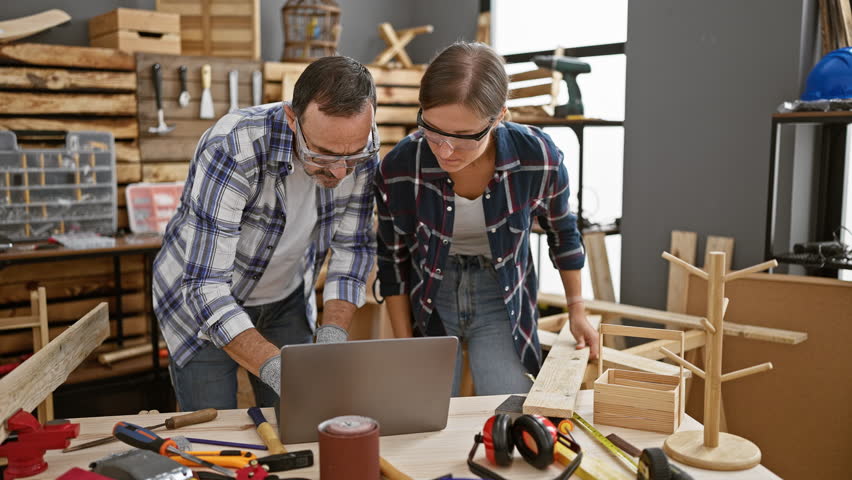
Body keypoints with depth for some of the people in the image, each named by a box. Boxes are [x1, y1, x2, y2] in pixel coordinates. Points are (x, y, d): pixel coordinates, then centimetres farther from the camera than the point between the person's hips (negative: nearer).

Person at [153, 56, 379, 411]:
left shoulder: (361, 148, -19)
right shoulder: (232, 149, -34)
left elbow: (353, 245, -9)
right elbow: (206, 286, -35)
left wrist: (333, 335, -23)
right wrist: (275, 369, -47)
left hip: (286, 301, 4)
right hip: (201, 300, -3)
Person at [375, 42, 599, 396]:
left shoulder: (538, 157, -23)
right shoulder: (398, 169, -23)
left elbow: (562, 230, 0)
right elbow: (393, 259, -5)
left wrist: (577, 310, 8)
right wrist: (404, 345, -2)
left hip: (502, 300, 0)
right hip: (429, 299, 0)